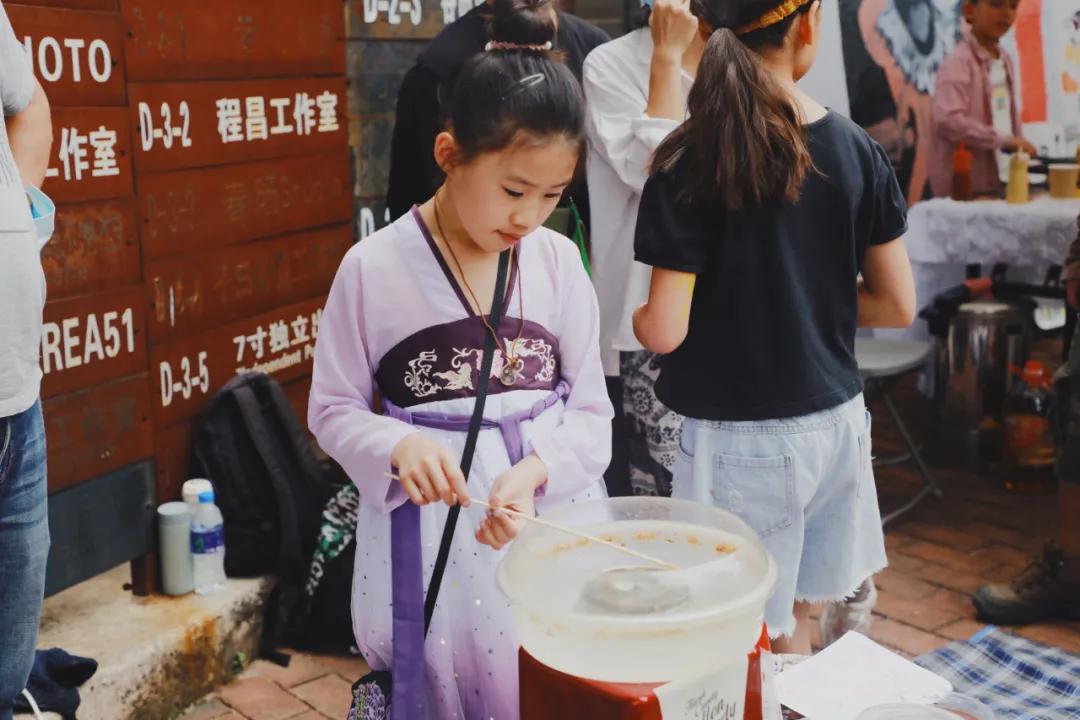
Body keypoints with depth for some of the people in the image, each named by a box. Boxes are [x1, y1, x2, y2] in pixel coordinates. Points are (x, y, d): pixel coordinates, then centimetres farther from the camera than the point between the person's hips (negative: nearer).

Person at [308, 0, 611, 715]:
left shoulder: (558, 261, -1)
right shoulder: (374, 267, -8)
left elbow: (591, 411, 1)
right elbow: (334, 409, 0)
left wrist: (534, 470, -18)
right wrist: (398, 446, -20)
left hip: (552, 512, 3)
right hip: (429, 529, -2)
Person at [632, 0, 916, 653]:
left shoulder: (692, 162, -15)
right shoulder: (859, 152, -2)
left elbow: (665, 330, -15)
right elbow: (899, 305, 3)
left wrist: (629, 313, 6)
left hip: (742, 438, -4)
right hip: (835, 421, 4)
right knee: (796, 615, 19)